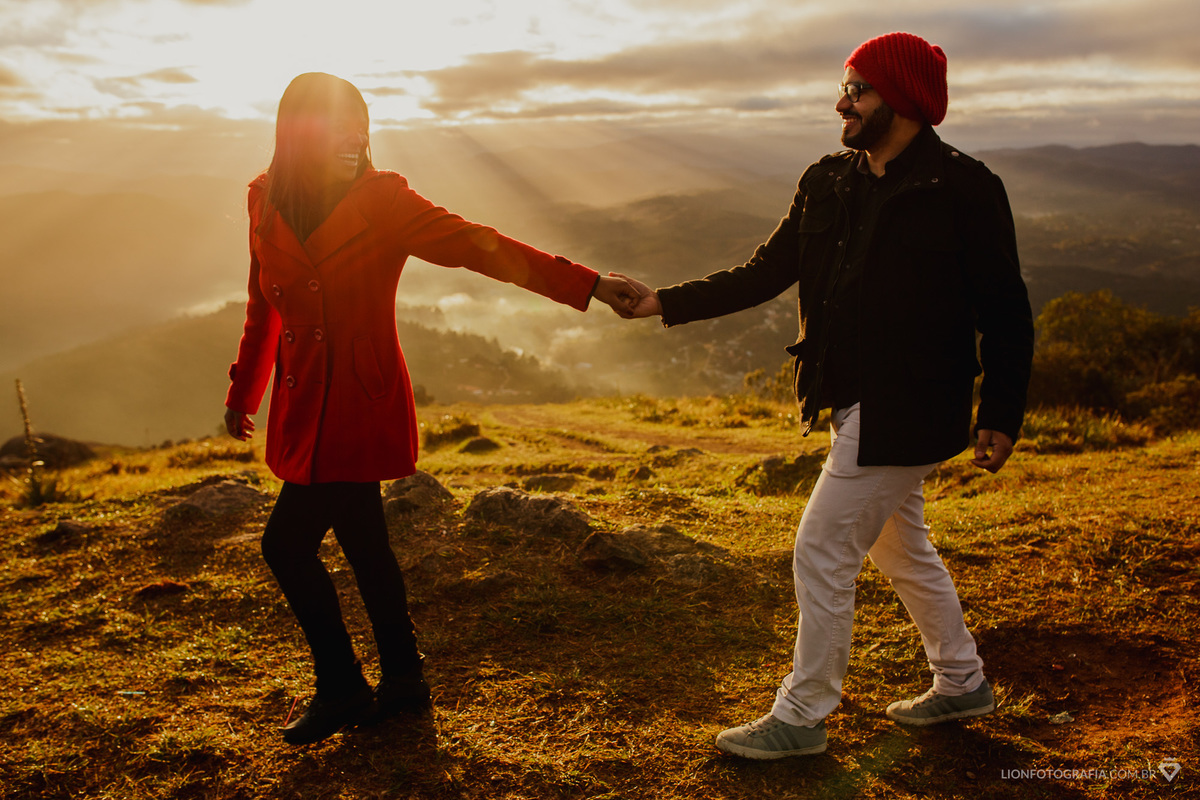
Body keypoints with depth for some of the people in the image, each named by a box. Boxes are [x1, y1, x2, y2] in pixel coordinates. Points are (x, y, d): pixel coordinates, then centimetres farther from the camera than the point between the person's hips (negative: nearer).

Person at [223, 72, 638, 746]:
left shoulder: (383, 200, -11)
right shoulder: (268, 204, 4)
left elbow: (478, 245, -18)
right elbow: (265, 306, 15)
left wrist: (587, 284, -26)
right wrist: (243, 392, 23)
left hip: (359, 406, -5)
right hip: (307, 407, 5)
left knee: (288, 542, -4)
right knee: (363, 543, 14)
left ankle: (344, 690, 17)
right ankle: (403, 685, 31)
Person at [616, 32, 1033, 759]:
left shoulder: (962, 188, -13)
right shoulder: (829, 183, 6)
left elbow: (1006, 311, -10)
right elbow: (766, 274, 8)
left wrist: (1003, 416, -11)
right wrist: (665, 303, 1)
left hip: (905, 411, -8)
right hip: (858, 403, 8)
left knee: (823, 552, -4)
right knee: (902, 549, 20)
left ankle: (802, 717, 14)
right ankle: (962, 684, 40)